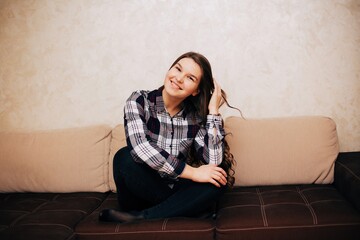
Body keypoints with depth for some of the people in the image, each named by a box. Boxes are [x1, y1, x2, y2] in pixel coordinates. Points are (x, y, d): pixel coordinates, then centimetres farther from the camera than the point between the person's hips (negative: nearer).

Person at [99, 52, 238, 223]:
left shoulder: (195, 116, -1)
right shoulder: (139, 101, -8)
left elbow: (213, 162, -14)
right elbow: (139, 146, -26)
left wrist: (213, 111, -12)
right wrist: (192, 172, -22)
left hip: (176, 190, 3)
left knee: (219, 179, -23)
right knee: (125, 157, -30)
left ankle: (139, 217, -22)